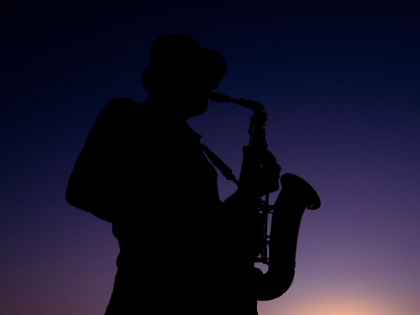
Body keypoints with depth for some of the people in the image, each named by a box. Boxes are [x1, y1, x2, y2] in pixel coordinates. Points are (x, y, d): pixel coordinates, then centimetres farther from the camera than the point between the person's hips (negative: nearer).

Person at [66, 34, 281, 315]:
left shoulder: (183, 139, 28)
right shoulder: (127, 118, 9)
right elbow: (81, 190, -5)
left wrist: (248, 192, 12)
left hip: (207, 286, 7)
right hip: (155, 280, -7)